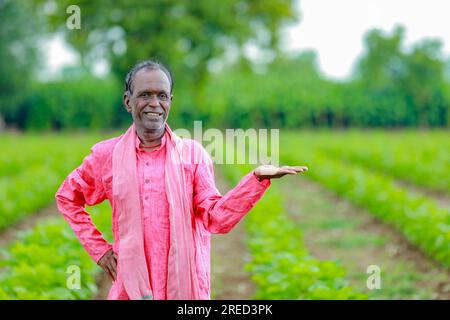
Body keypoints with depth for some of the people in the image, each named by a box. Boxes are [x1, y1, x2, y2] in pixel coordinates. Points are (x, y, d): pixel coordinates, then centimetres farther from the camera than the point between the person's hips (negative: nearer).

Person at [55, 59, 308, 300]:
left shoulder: (192, 153, 2)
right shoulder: (107, 155, 3)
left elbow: (216, 218, -5)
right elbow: (67, 198, 16)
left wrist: (257, 179, -17)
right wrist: (98, 248, 8)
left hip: (185, 288, 0)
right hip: (132, 289, 0)